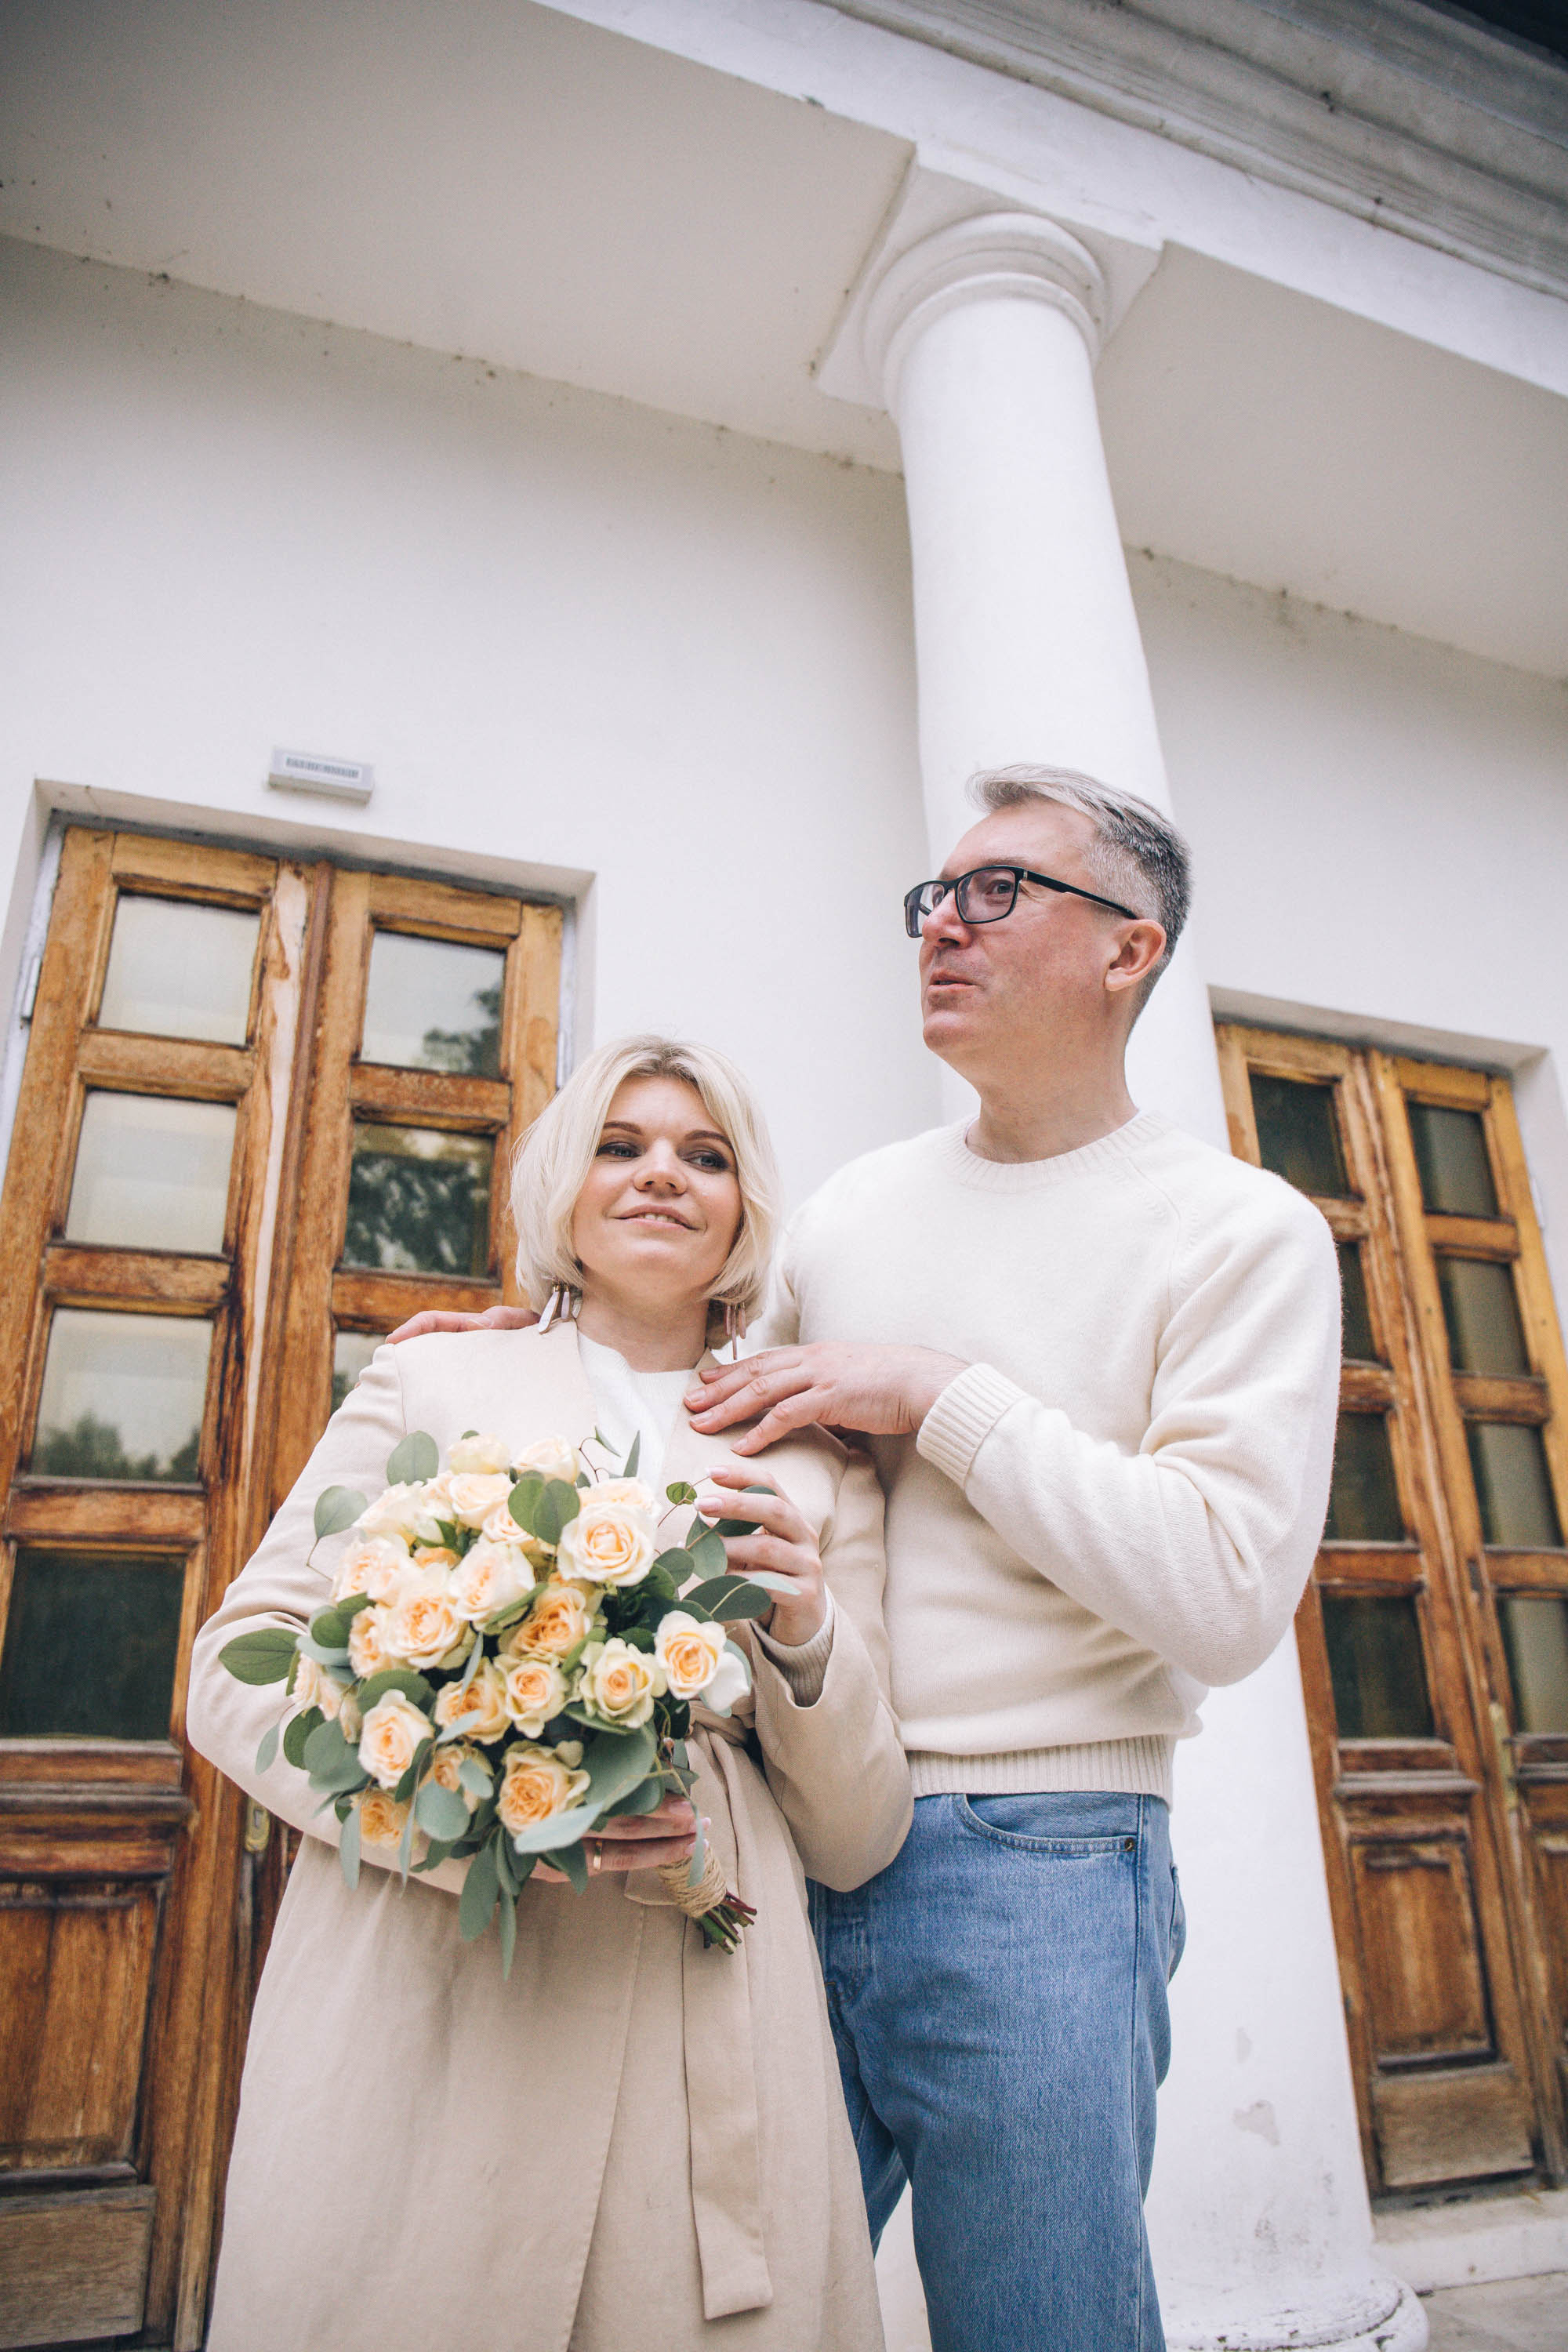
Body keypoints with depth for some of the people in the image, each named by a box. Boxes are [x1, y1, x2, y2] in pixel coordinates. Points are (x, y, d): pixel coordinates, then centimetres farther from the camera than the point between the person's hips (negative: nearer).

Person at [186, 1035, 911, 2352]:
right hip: (417, 2008, -1)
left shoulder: (816, 1467, 10)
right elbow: (238, 1674, 2)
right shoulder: (433, 1382, 8)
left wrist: (810, 1638, -11)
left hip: (705, 2033, 1)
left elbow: (858, 1843, 10)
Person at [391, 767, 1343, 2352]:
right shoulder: (850, 1207, 11)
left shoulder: (1245, 1232, -4)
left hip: (1030, 1865, -4)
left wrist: (941, 1392, -14)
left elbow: (1227, 1596, -15)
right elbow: (726, 1431, 23)